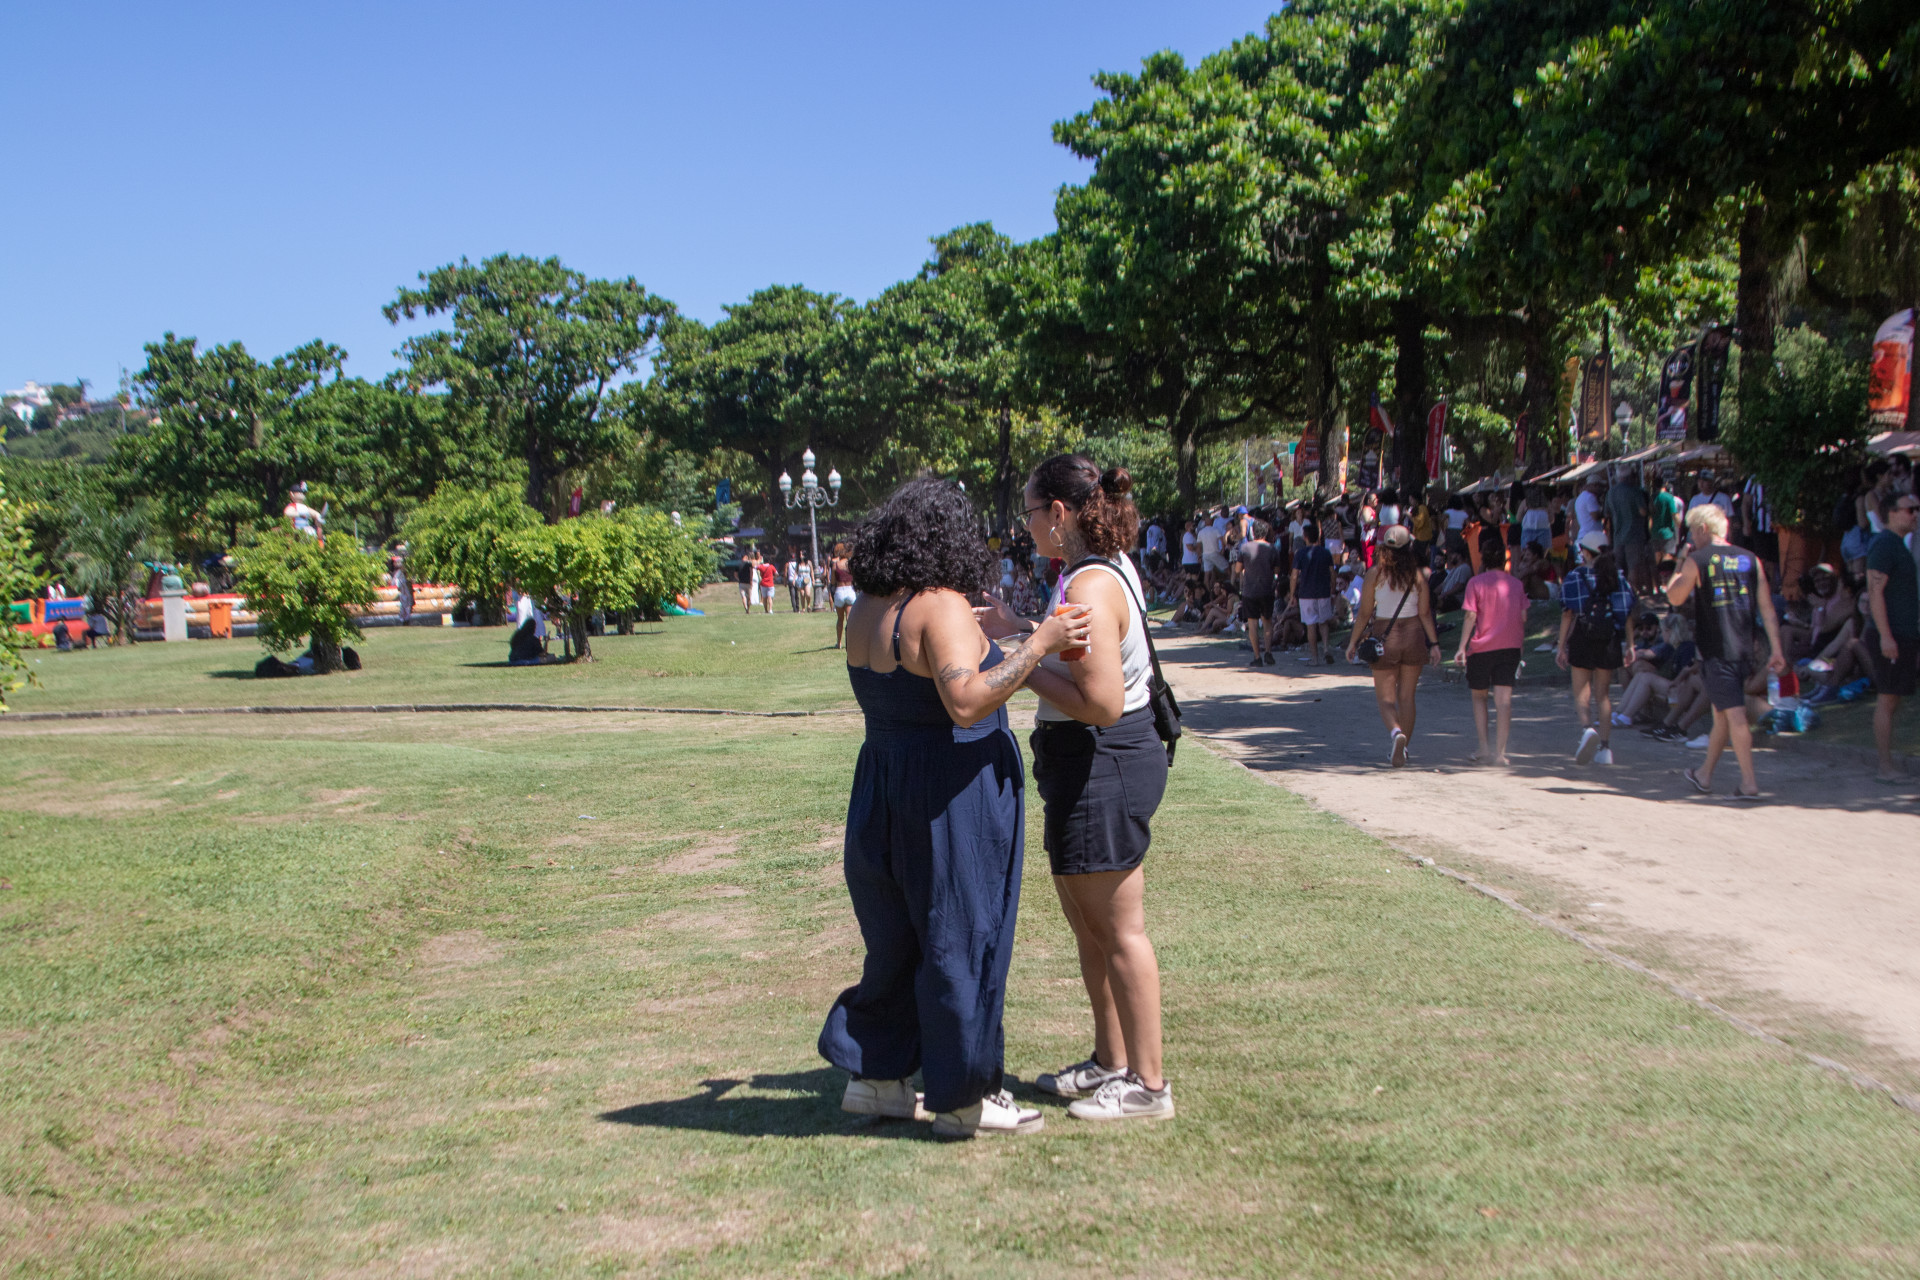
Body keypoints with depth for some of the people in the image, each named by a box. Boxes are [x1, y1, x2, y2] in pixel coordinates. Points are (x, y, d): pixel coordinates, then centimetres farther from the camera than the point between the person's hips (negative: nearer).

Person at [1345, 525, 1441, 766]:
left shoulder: (1375, 573, -8)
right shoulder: (1418, 574, -4)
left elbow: (1364, 612, -5)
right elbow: (1424, 613, -3)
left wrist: (1353, 641, 4)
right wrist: (1434, 643, 4)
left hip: (1385, 637, -2)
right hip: (1413, 634, 2)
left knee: (1386, 697, 3)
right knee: (1407, 697, 12)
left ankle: (1396, 732, -25)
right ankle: (1401, 748, 16)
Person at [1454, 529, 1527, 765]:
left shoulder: (1476, 582, -5)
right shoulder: (1516, 583, 6)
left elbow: (1470, 616, -9)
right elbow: (1523, 617, 7)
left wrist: (1462, 646, -6)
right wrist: (1521, 644, 18)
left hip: (1482, 647, -2)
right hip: (1510, 646, 2)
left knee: (1479, 696, 14)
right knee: (1504, 699, -1)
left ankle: (1484, 748, 8)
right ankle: (1500, 752, -7)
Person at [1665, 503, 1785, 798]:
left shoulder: (1696, 561, -7)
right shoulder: (1749, 560, 7)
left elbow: (1675, 598, 4)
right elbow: (1767, 607, 6)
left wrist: (1678, 568, 17)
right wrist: (1776, 649, 8)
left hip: (1715, 649, -5)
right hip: (1743, 649, 5)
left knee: (1734, 714, -6)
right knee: (1722, 713, 16)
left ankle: (1749, 782, -9)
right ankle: (1704, 774, 28)